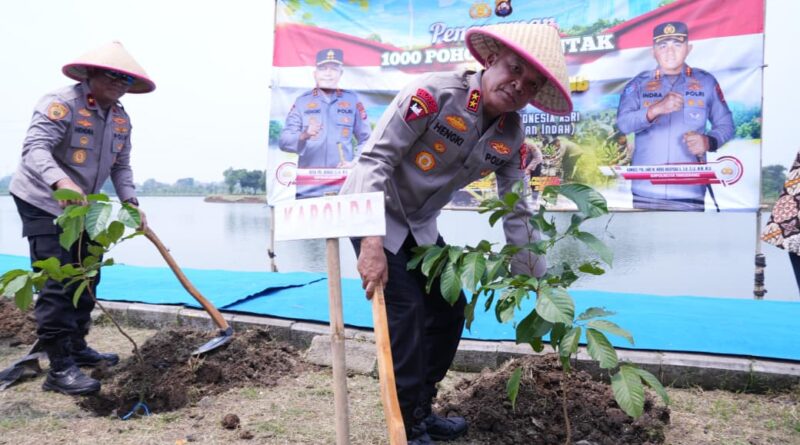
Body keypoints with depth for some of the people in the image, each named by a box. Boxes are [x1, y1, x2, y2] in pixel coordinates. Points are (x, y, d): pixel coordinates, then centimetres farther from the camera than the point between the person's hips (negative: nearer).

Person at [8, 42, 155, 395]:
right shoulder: (61, 104, -20)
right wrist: (60, 182, -52)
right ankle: (59, 369, -8)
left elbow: (121, 167, 7)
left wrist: (130, 202, -10)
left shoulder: (121, 119, 4)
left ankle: (77, 347, 29)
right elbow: (34, 148, -34)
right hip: (43, 204, -8)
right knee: (58, 283, -13)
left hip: (80, 208, 9)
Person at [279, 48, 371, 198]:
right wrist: (304, 136, -19)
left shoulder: (352, 100, 10)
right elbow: (283, 141, 0)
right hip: (308, 187, 0)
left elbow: (366, 140, 11)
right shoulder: (302, 101, 8)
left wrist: (355, 163, -6)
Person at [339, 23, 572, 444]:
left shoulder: (512, 137, -5)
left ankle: (421, 410, 25)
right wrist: (372, 242, -35)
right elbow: (375, 159, -28)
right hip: (372, 212, -7)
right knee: (406, 312, -12)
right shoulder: (435, 93, -25)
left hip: (420, 225, 7)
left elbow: (516, 213, -1)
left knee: (450, 310, 7)